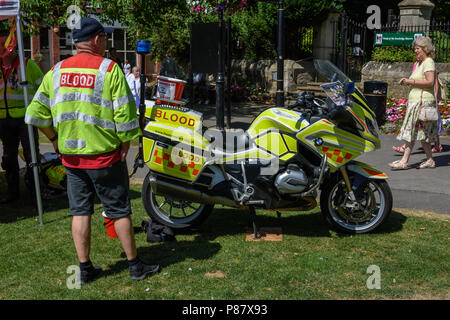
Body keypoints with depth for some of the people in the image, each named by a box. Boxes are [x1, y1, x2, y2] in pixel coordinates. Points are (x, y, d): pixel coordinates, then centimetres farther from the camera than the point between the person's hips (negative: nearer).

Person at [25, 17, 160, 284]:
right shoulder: (109, 69, -11)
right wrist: (126, 143, -3)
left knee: (80, 212, 12)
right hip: (104, 155, -4)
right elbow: (125, 113, -15)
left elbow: (36, 112, 4)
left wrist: (55, 138, 15)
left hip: (70, 155, 5)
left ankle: (85, 269, 20)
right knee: (119, 211, 6)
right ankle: (136, 266, 18)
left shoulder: (57, 71, 5)